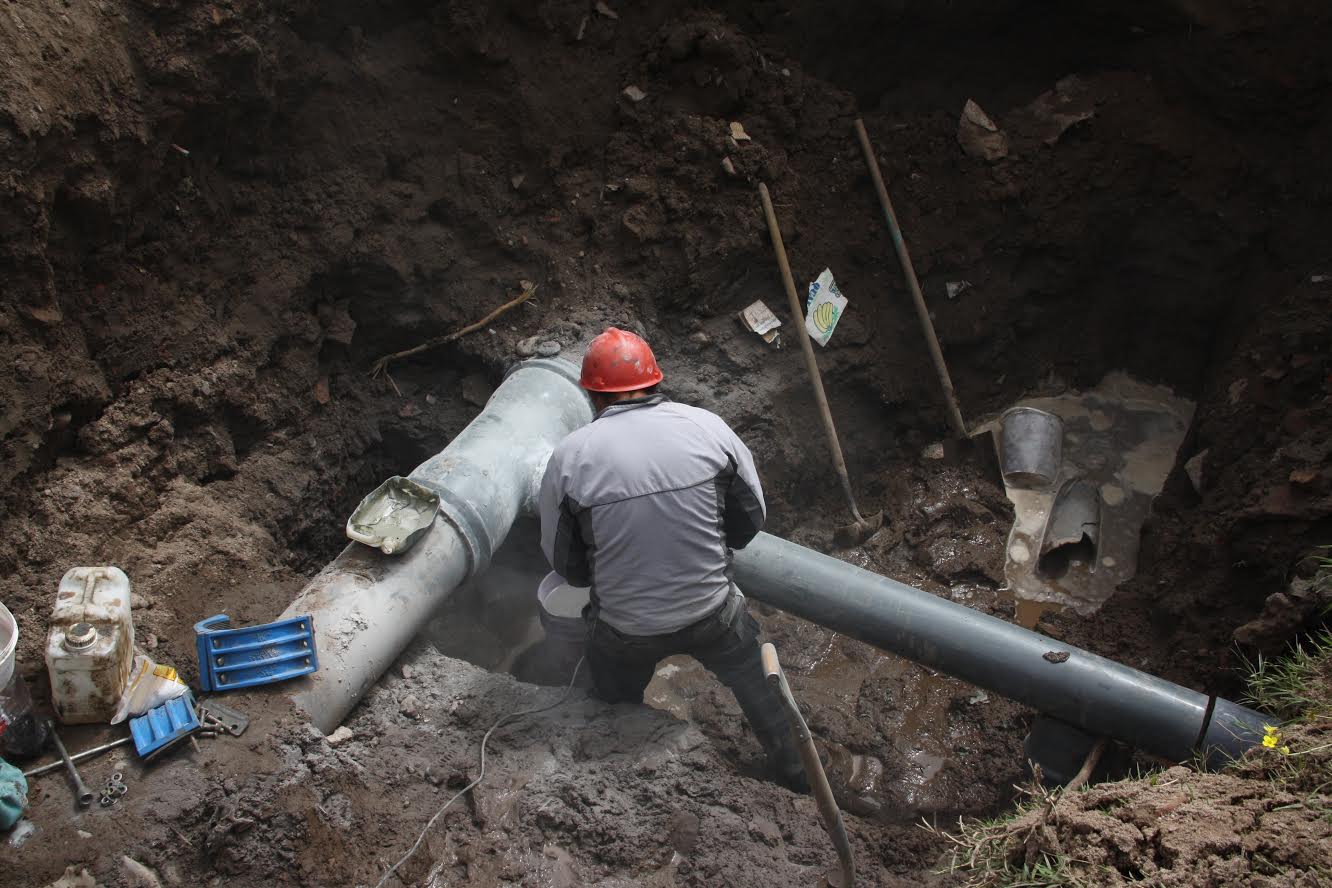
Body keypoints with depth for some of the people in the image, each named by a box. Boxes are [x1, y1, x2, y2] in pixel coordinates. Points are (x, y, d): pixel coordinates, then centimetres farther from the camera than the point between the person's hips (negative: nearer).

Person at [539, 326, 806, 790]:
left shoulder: (569, 456, -14)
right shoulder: (708, 427, -11)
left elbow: (565, 563, -3)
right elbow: (751, 518, 0)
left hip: (625, 631, -1)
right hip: (713, 613, 1)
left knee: (614, 711, 28)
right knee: (754, 675, 30)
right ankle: (792, 768, 46)